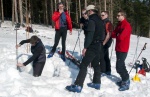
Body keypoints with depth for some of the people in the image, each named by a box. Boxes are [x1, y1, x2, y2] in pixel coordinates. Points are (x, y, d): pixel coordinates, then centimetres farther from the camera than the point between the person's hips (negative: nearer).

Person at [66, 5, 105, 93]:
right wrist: (100, 42, 19)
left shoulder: (92, 20, -13)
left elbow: (90, 35, -21)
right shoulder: (100, 20, 15)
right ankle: (97, 83, 21)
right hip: (99, 45, 9)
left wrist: (85, 47, -20)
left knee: (84, 65, -10)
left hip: (93, 46, -9)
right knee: (96, 64, 17)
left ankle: (78, 86, -14)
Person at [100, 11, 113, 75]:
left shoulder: (108, 23, -13)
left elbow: (109, 34, -19)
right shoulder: (102, 22, 14)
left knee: (102, 57, -7)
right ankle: (107, 71, 23)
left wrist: (104, 43, -20)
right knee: (105, 57, 14)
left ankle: (103, 71, 1)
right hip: (102, 42, 9)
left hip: (105, 42, -9)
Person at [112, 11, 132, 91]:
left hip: (123, 49, -9)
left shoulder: (126, 25, -17)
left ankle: (126, 83, 2)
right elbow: (114, 34, 13)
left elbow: (120, 37, -23)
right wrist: (112, 34, -9)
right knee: (121, 65, 16)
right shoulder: (119, 25, 13)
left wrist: (116, 36, -4)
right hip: (118, 48, 9)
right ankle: (125, 80, 28)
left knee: (119, 67, -9)